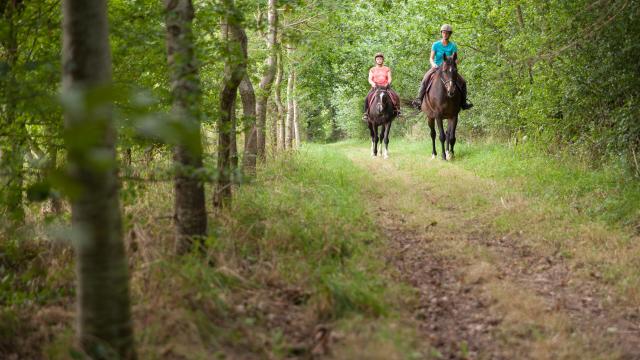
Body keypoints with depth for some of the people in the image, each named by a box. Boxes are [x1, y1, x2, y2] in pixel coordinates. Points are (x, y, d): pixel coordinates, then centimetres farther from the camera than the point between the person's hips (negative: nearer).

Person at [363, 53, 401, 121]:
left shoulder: (387, 69, 14)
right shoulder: (372, 70, 14)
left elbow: (389, 78, 6)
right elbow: (370, 79, 5)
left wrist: (388, 83, -18)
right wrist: (372, 83, -18)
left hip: (385, 87, 0)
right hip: (375, 87, 0)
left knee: (396, 97, -24)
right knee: (367, 98, -27)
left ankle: (397, 110, -10)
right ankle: (366, 113, -20)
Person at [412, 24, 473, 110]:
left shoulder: (453, 46, 1)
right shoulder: (436, 45, -1)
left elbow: (457, 59, -3)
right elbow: (431, 58, -3)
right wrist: (433, 64, -24)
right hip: (436, 67, -1)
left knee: (462, 82, -12)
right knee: (425, 80, -28)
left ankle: (463, 102, 1)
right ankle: (419, 99, -26)